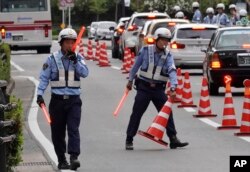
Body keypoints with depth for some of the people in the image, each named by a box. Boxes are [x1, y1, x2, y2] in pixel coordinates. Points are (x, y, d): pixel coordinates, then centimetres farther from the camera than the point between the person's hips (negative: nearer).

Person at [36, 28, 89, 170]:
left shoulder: (78, 58, 6)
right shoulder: (53, 59, 1)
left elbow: (85, 73, -6)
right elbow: (44, 77, 2)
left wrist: (75, 61, -17)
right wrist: (40, 94, -9)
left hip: (74, 100, 0)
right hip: (57, 100, 0)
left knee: (73, 129, -13)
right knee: (58, 132, 5)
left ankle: (74, 157, -20)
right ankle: (61, 160, 16)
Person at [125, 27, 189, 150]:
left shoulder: (168, 55, -3)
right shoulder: (145, 50, -6)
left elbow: (172, 71, -18)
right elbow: (136, 66, 6)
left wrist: (173, 87, -32)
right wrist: (130, 80, 12)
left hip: (159, 89, 2)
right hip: (144, 88, -2)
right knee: (136, 114, -1)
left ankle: (173, 139, 6)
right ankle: (129, 140, 8)